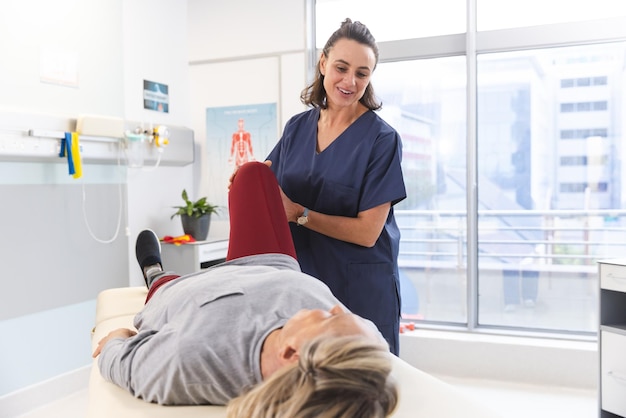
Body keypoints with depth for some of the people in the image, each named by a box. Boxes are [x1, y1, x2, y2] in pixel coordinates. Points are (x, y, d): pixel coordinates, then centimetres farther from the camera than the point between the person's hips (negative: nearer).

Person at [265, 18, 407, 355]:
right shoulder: (298, 127, 4)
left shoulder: (382, 139, -10)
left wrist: (298, 213, -20)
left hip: (361, 290, -4)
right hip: (302, 280, 4)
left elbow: (367, 231, -13)